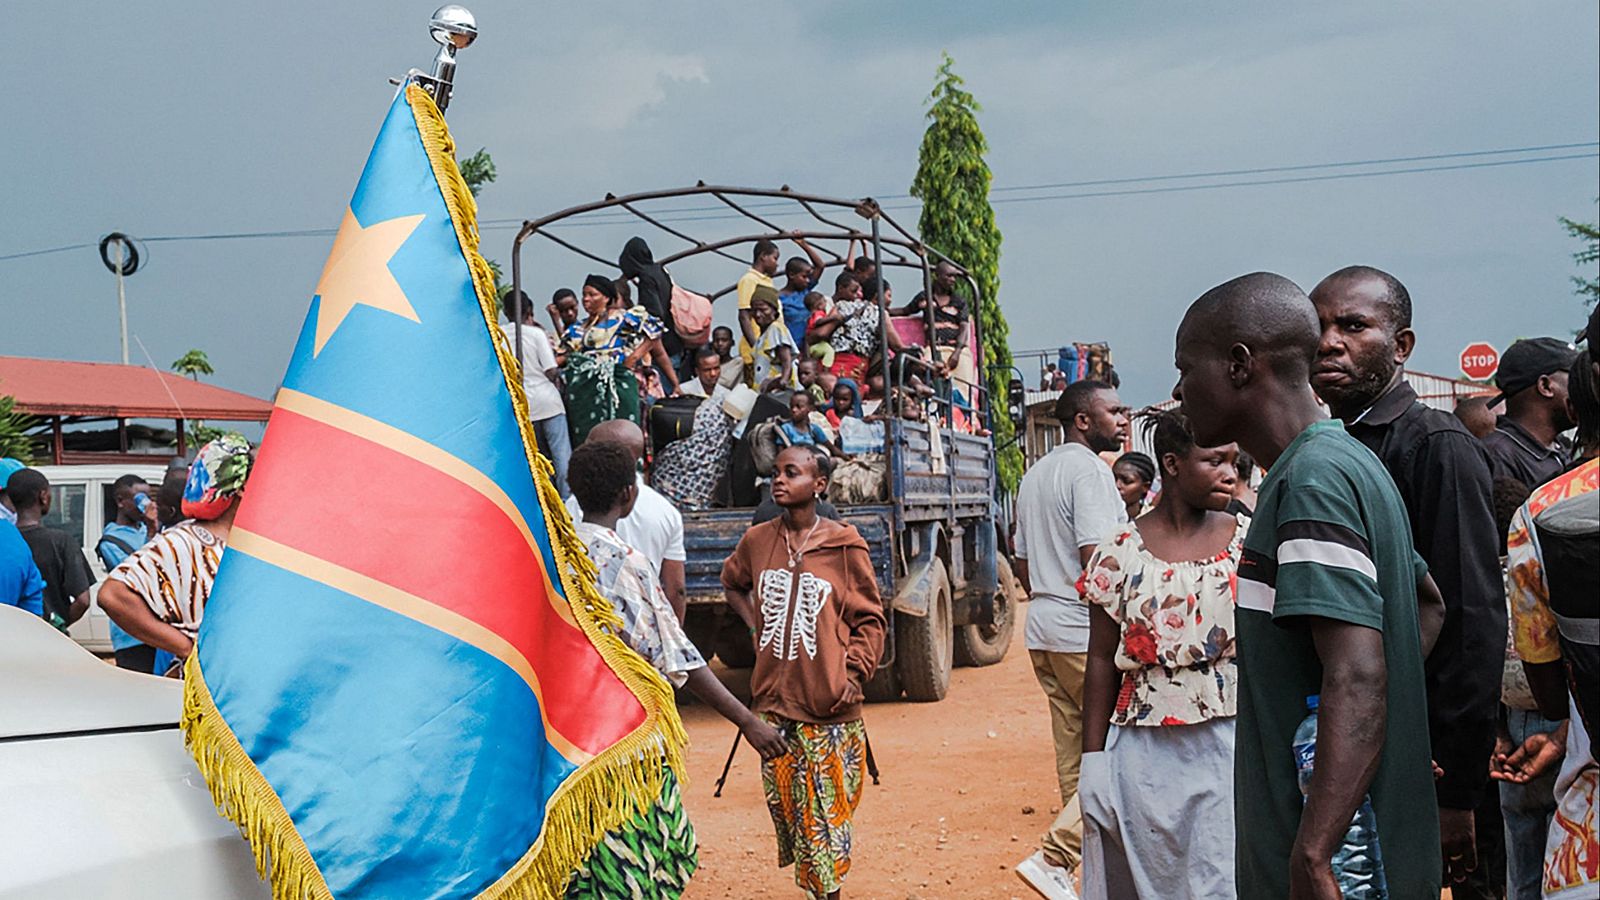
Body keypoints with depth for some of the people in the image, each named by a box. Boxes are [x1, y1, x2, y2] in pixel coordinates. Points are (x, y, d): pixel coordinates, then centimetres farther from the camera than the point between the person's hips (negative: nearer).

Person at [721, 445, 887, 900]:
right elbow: (732, 582, 27)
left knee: (829, 809, 2)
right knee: (786, 806, 8)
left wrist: (855, 673, -10)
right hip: (774, 700, 3)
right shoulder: (757, 540, 5)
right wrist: (754, 624, 12)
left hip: (829, 707, -3)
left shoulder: (844, 546, -5)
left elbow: (871, 619, 1)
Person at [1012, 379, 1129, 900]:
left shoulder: (1034, 476, 17)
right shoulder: (1090, 471, -12)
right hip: (1087, 634, -9)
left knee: (1074, 757, 12)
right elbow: (1097, 558, -21)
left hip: (1043, 634, 9)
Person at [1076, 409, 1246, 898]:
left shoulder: (1250, 540, 2)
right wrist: (1093, 758, 1)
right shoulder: (1121, 552, 0)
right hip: (1147, 753, 0)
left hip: (1233, 747, 0)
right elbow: (1101, 662, 4)